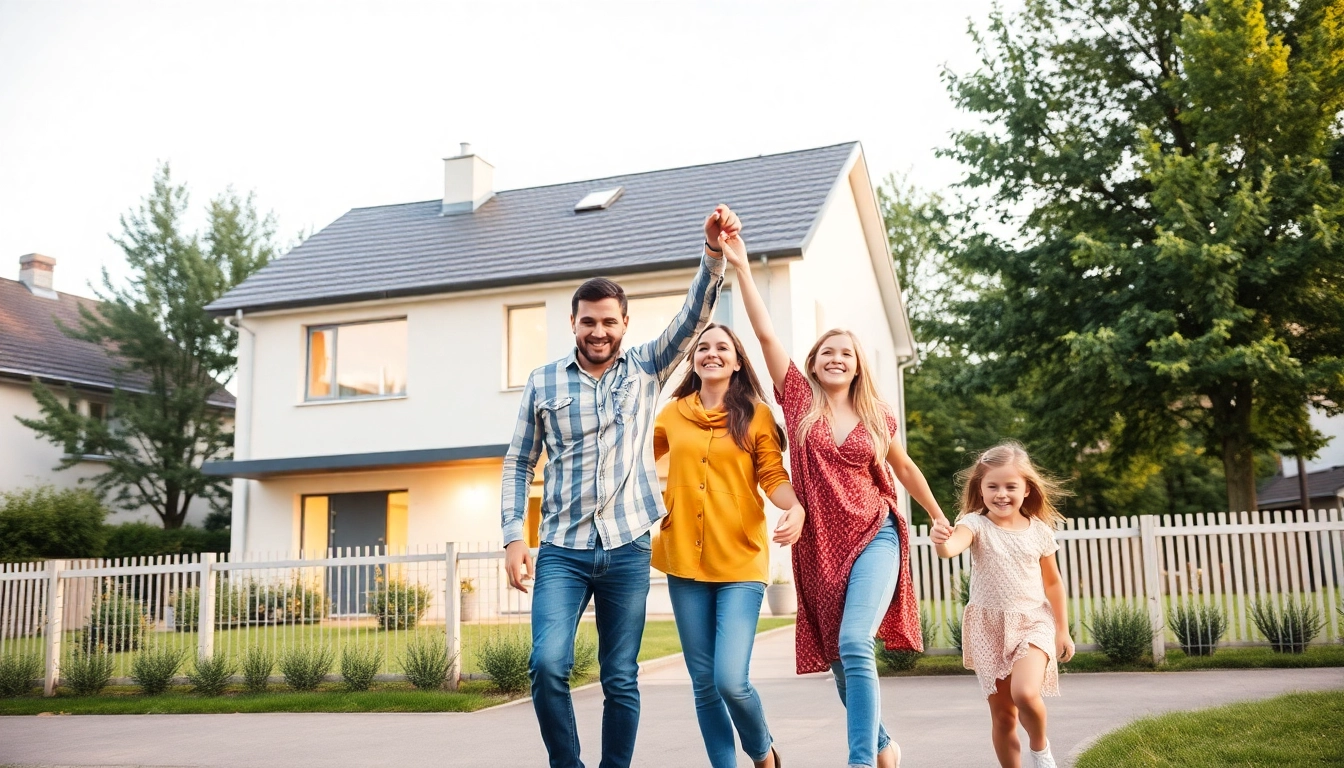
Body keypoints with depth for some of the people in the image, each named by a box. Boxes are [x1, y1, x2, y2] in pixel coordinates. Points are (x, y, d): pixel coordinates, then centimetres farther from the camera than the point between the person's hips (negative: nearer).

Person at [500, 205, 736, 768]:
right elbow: (518, 465, 7)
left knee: (621, 680, 7)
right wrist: (513, 538, -3)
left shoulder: (646, 370, 6)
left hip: (627, 550, 1)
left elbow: (695, 313, -5)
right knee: (548, 664, -15)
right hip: (562, 551, 0)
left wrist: (714, 252, -21)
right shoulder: (543, 383, 5)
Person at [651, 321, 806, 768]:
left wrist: (795, 508, -22)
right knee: (704, 683, 7)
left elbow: (773, 475, -3)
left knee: (731, 680, -11)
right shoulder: (673, 414, 9)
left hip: (740, 561, -3)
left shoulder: (755, 414, 2)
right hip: (685, 560, 3)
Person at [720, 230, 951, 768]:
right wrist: (740, 265, -14)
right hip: (819, 544, 2)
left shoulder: (877, 417, 4)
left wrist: (940, 519, 30)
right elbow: (764, 333, -7)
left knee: (854, 646, -21)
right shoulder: (800, 400, 1)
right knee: (840, 660, 11)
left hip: (874, 537, -1)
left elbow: (904, 468, 21)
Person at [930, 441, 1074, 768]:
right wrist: (941, 540, -54)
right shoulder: (976, 524, -8)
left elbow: (1053, 582, 11)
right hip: (989, 627, 0)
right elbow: (952, 547, -31)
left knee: (1025, 693, -23)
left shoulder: (1039, 530, 0)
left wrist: (1062, 630, 13)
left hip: (1033, 622, 0)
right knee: (1002, 714, 6)